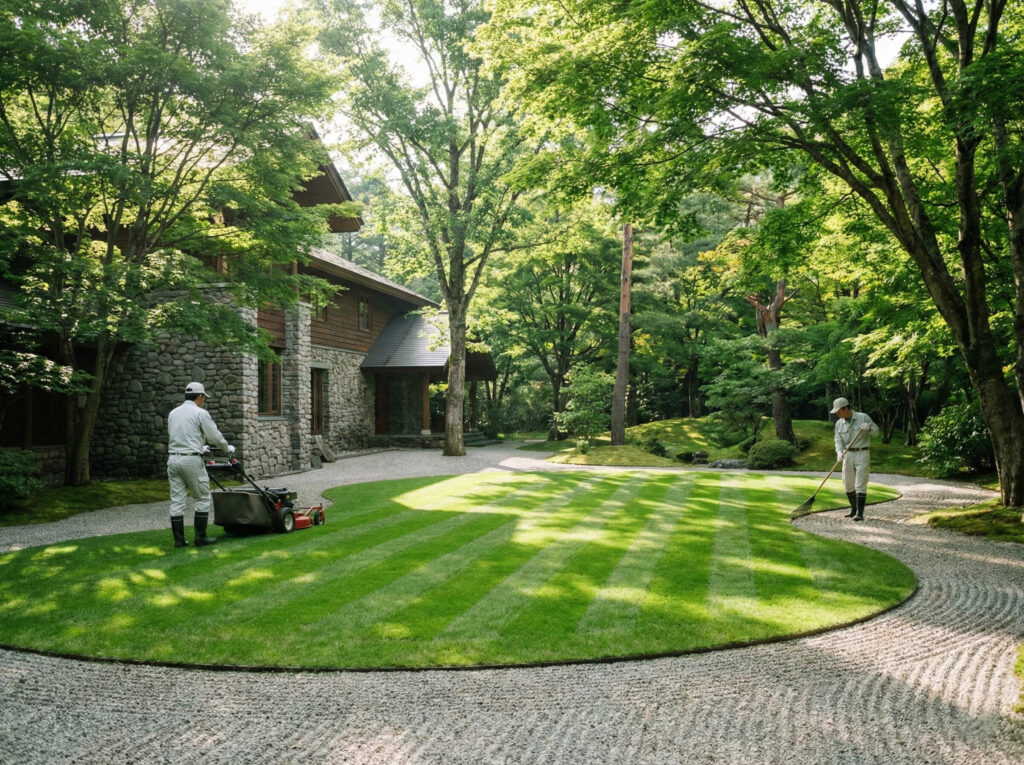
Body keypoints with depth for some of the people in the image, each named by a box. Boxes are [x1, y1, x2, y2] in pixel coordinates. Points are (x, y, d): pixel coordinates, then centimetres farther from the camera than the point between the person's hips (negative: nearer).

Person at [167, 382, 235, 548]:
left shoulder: (173, 413, 15)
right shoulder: (200, 413, -6)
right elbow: (215, 436, -5)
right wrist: (228, 448, 14)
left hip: (173, 458, 7)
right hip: (191, 460, -6)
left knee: (177, 501, 6)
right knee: (202, 499, 4)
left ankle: (179, 539, 8)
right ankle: (200, 537, 5)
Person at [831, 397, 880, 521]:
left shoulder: (863, 417, -7)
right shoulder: (839, 423, 3)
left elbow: (876, 432, -1)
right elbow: (839, 441, -1)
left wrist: (868, 427, -23)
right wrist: (839, 452, -22)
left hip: (862, 454, -5)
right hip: (848, 455, 5)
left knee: (860, 485, -10)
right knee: (848, 485, 9)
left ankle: (860, 513, -9)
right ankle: (854, 509, 27)